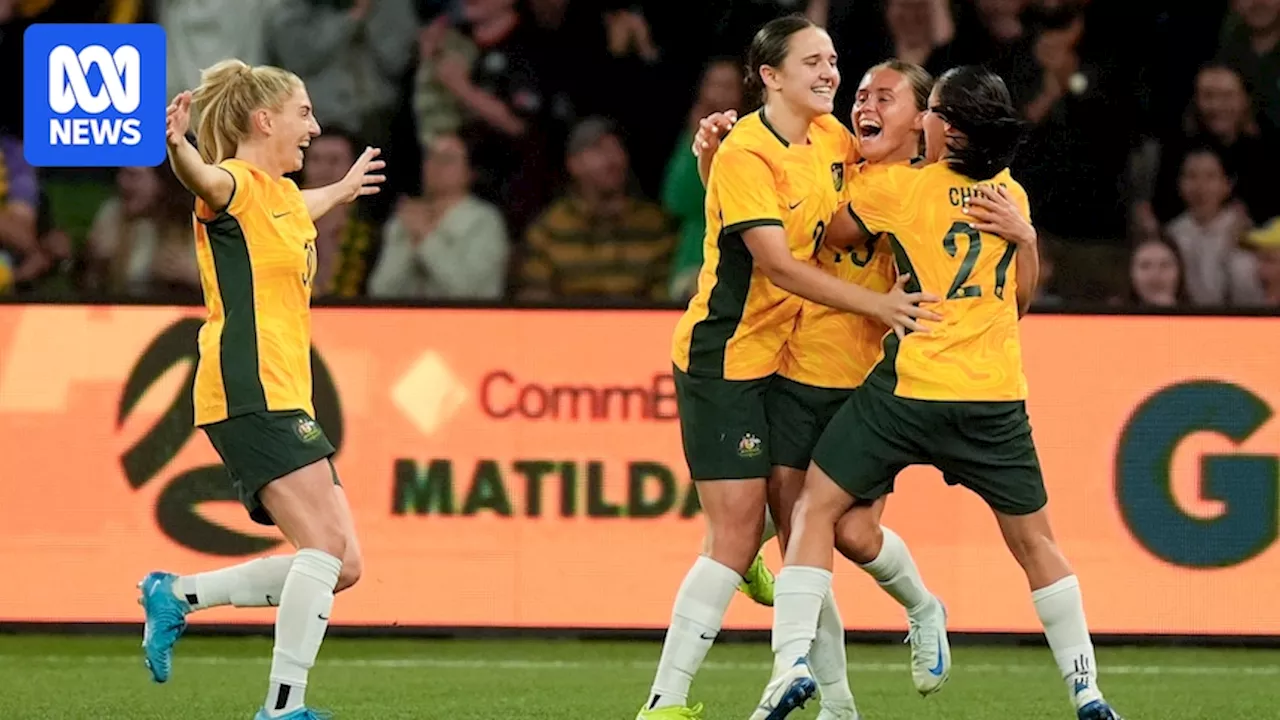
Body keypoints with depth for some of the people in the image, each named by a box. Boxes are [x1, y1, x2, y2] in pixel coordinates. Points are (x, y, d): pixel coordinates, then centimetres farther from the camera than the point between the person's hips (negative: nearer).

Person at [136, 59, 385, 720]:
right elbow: (205, 179, -33)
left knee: (340, 565, 5)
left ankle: (177, 595, 13)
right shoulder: (237, 186, -8)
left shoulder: (284, 195, 21)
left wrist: (343, 189, 65)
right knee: (326, 547, -19)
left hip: (284, 400, 10)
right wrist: (177, 147, -56)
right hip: (250, 393, -10)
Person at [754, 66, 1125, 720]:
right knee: (1034, 541, 14)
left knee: (815, 510, 6)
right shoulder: (1013, 194, 7)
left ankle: (792, 661, -8)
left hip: (907, 388, -4)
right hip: (996, 394, 4)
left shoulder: (899, 186, -6)